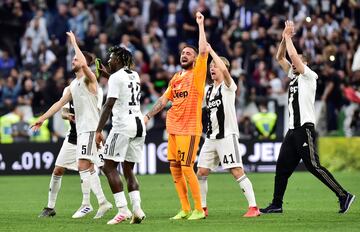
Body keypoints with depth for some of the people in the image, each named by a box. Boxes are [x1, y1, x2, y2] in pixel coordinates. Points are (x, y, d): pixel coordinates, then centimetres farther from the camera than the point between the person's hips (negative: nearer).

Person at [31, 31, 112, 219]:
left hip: (90, 128, -9)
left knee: (83, 165, -15)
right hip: (81, 129, 9)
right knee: (88, 168, 10)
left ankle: (86, 204, -13)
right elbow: (60, 103, 22)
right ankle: (103, 202, 13)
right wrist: (42, 118, 19)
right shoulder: (74, 84, 19)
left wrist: (74, 42, -19)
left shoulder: (89, 79, -8)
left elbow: (84, 64, -29)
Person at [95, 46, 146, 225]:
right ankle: (137, 209, 0)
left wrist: (98, 131, -16)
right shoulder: (134, 76, 15)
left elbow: (109, 105, -15)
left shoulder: (116, 77, -7)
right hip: (139, 125, 8)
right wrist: (108, 72, 45)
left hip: (123, 125, -8)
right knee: (128, 170, 13)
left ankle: (123, 210, -13)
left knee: (109, 167, -2)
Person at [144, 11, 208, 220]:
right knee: (175, 169, 6)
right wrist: (147, 116, 15)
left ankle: (199, 209, -4)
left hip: (190, 129, -7)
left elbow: (203, 51, -15)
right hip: (173, 129, 7)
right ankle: (185, 209, 14)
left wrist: (201, 24, -10)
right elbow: (164, 100, 22)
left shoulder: (197, 73, -3)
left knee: (187, 168, -12)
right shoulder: (175, 79, 16)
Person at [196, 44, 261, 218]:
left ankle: (253, 207, -12)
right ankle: (202, 208, 16)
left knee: (237, 172, -13)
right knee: (201, 172, 5)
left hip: (227, 135, -8)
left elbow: (224, 70, -25)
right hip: (211, 137, 8)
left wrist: (211, 51, -19)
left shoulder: (228, 86, -6)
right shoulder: (209, 90, 16)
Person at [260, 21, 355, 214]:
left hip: (305, 129, -9)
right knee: (282, 167, 8)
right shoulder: (294, 75, 18)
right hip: (293, 129, 9)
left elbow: (293, 55, -16)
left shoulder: (309, 75, -5)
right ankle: (276, 204, 13)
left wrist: (288, 37, -3)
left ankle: (343, 196, -10)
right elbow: (280, 57, 21)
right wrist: (285, 37, 10)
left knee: (313, 166, -13)